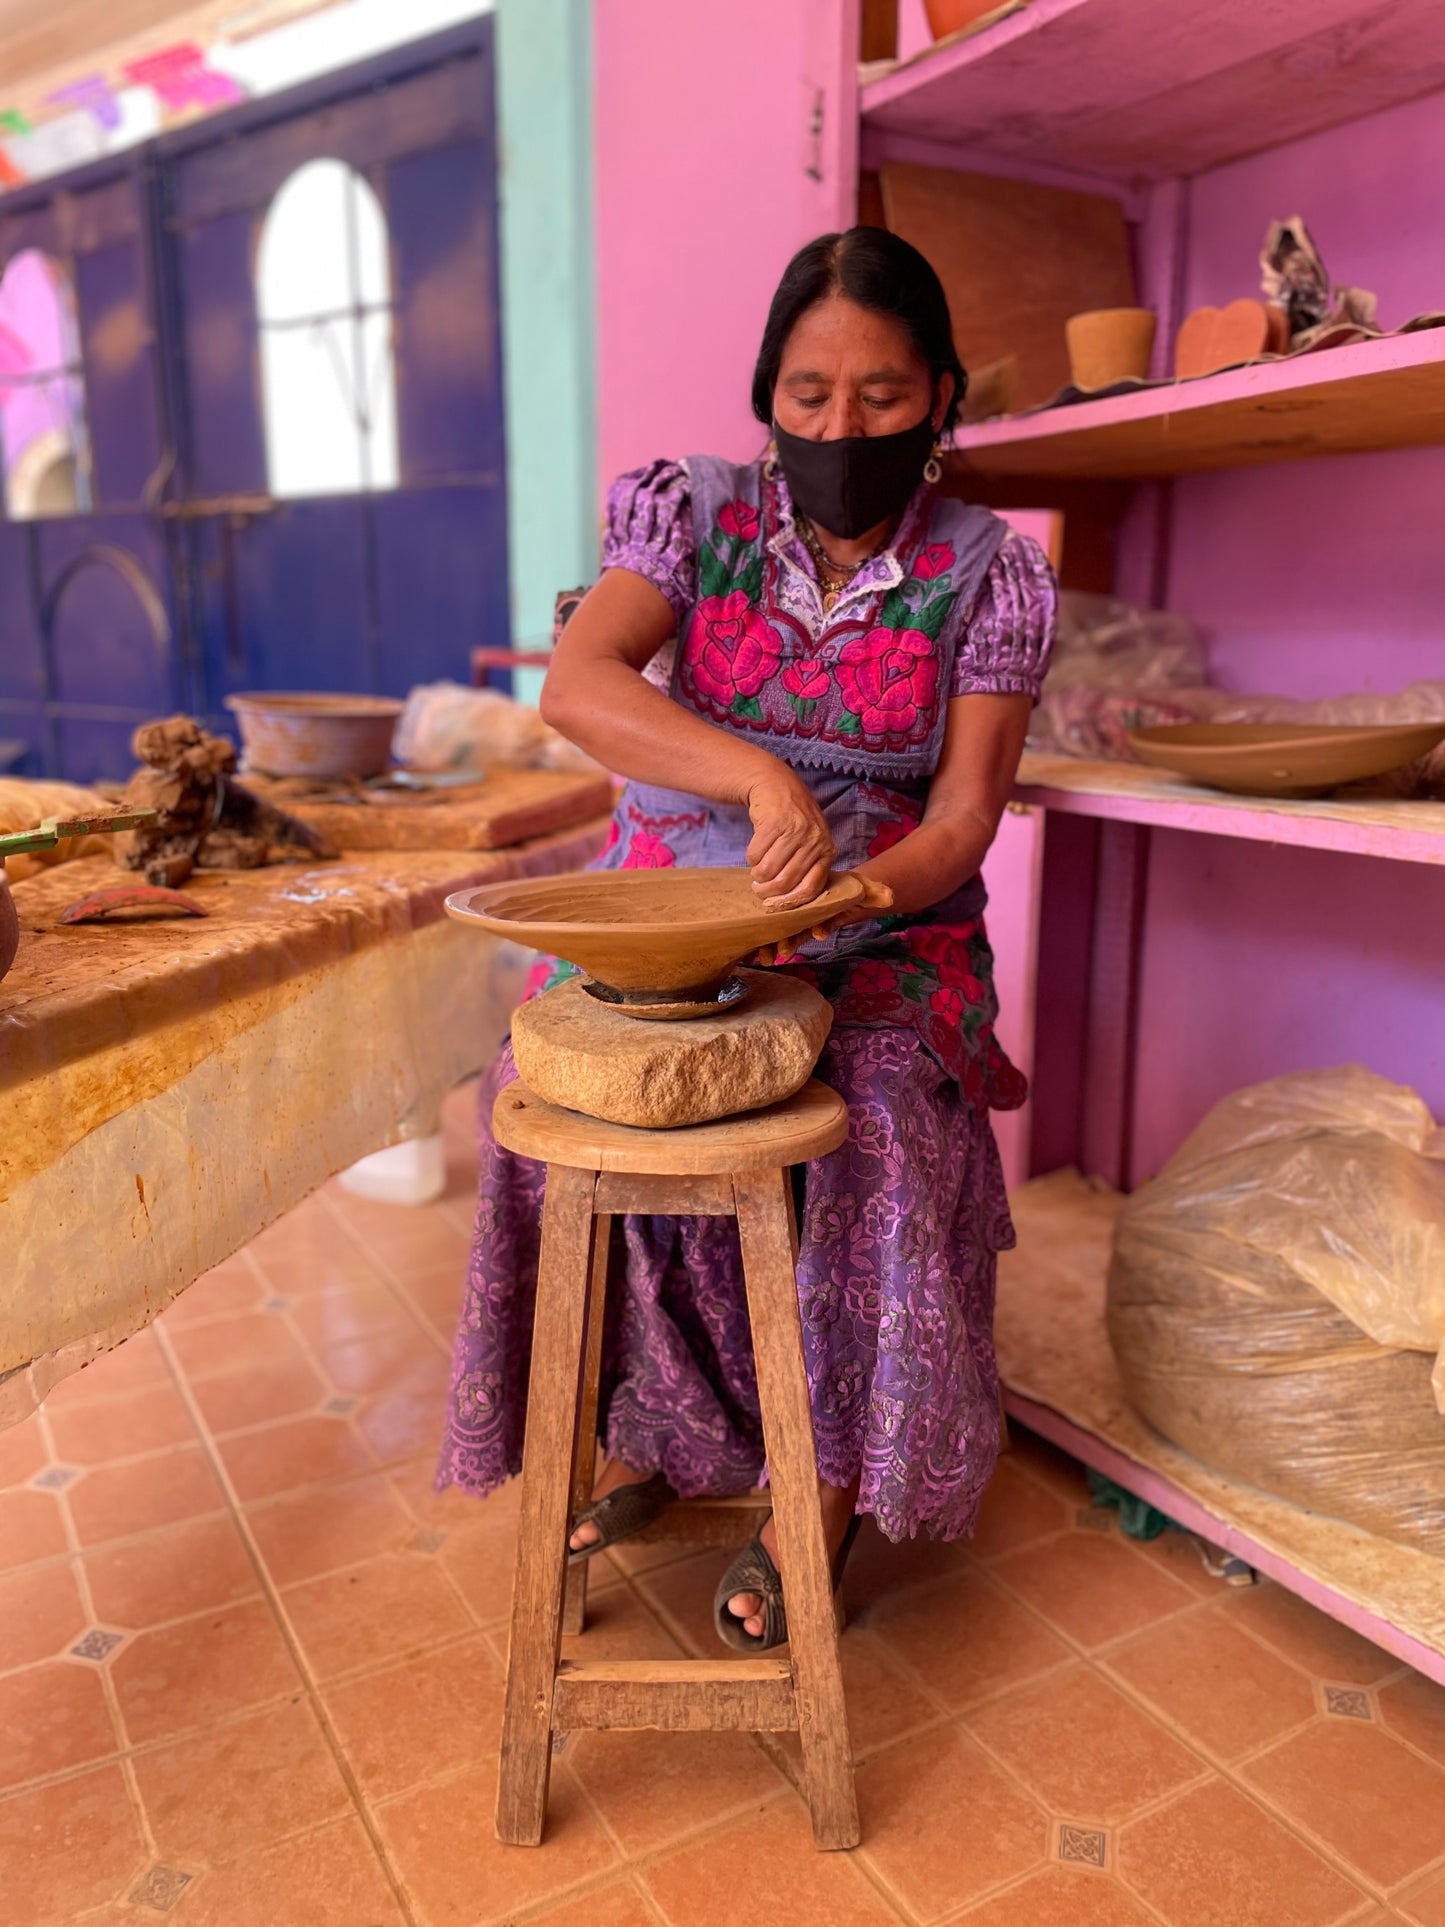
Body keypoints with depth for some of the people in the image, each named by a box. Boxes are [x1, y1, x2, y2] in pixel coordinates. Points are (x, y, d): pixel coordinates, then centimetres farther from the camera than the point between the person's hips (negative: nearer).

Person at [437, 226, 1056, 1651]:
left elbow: (965, 810, -6)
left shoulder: (987, 574, 1)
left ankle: (827, 1494, -6)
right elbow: (575, 686, -18)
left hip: (883, 933, 0)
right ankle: (638, 1435, 2)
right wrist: (761, 777, -34)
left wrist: (853, 891, -28)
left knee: (877, 1125, -29)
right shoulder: (691, 513, 0)